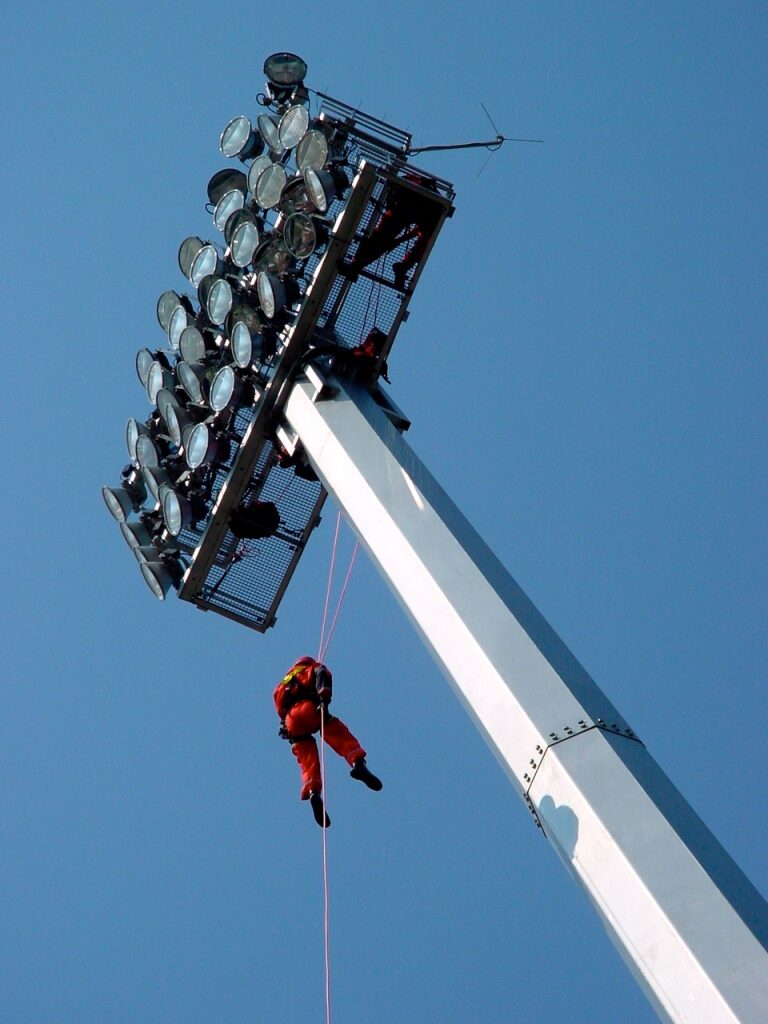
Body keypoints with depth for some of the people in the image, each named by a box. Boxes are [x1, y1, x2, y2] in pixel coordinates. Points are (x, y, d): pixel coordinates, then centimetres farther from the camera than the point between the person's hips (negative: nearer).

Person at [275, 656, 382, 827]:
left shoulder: (282, 686, 45)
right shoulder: (312, 669, 28)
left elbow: (281, 710, 32)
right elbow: (322, 673, 2)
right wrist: (324, 694, -14)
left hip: (290, 720, 4)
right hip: (308, 708, -4)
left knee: (308, 762, -5)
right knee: (341, 736, -11)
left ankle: (313, 792, -31)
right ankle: (357, 763, -39)